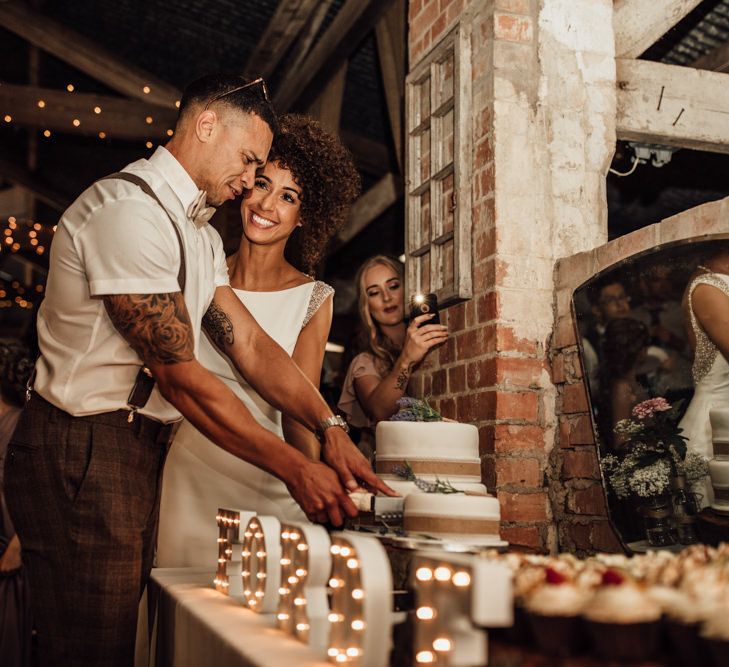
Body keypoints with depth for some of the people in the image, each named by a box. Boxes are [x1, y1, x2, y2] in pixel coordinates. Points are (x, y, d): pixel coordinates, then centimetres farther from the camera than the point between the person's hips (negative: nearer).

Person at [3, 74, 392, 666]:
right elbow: (180, 374, -20)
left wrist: (329, 427, -7)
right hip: (83, 453, -10)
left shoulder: (200, 235, 16)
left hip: (139, 450, 10)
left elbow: (249, 344, 7)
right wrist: (294, 466, -16)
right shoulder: (129, 210, -17)